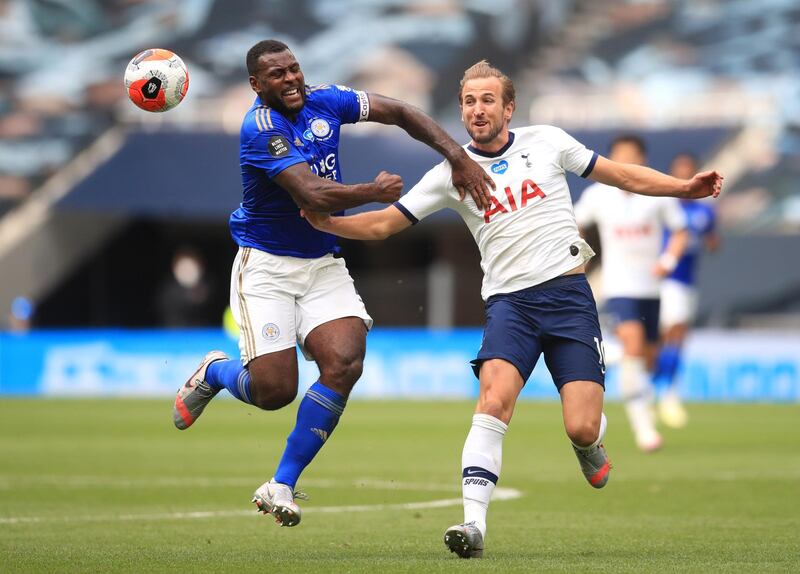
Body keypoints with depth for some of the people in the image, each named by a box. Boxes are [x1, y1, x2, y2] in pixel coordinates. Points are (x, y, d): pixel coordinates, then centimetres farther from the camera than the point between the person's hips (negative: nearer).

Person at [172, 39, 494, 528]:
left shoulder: (323, 101, 1)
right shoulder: (261, 129, -19)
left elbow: (399, 112, 10)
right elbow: (312, 196, -27)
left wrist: (458, 156, 1)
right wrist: (375, 192, -13)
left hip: (323, 264, 5)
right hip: (267, 265, -5)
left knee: (345, 364, -18)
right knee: (275, 389, -12)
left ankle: (281, 485, -7)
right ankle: (215, 372, 26)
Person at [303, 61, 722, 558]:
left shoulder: (547, 142, 7)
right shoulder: (452, 172, 7)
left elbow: (621, 175, 14)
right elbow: (384, 224, 7)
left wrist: (684, 187, 4)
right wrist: (327, 222, -9)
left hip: (568, 291, 0)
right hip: (509, 301, 0)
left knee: (581, 428, -10)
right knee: (494, 401, -26)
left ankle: (590, 443, 29)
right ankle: (475, 524, -29)